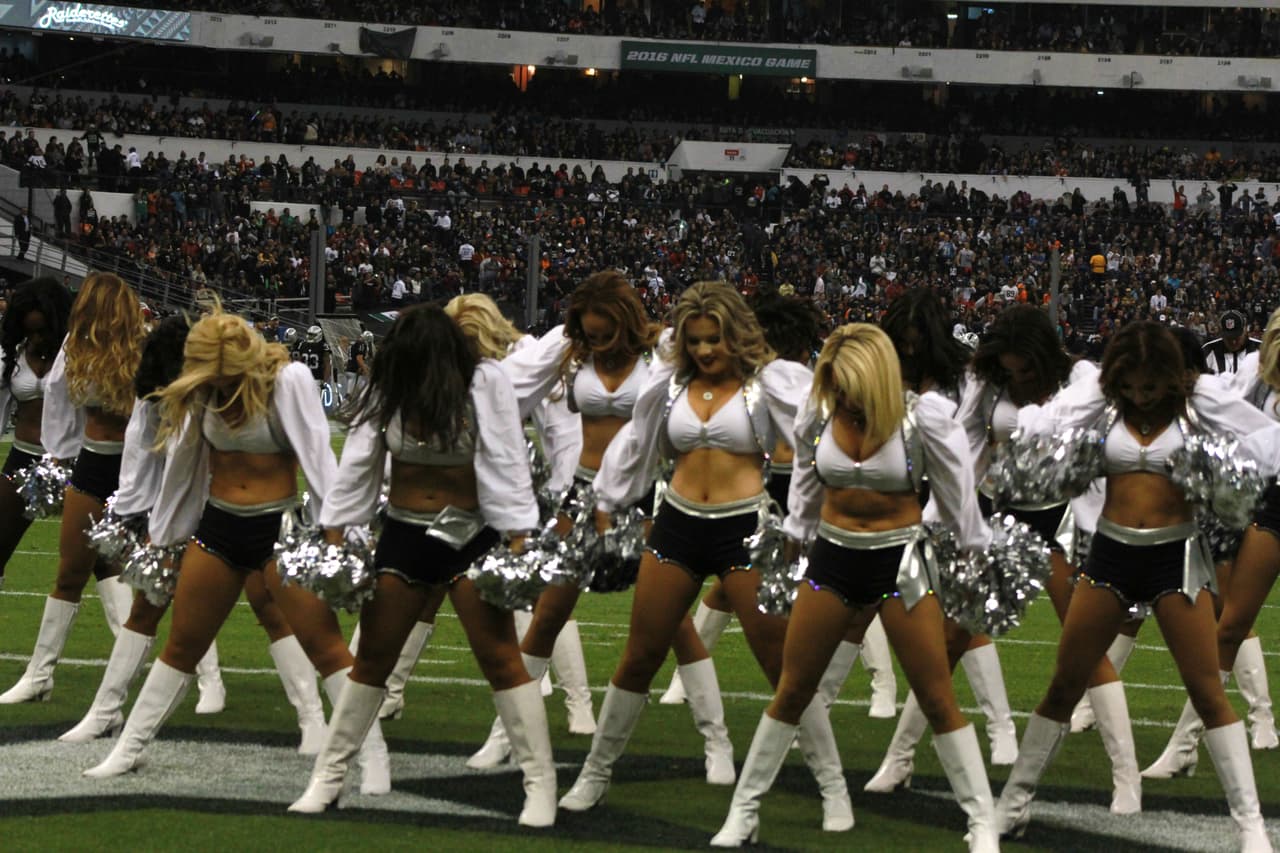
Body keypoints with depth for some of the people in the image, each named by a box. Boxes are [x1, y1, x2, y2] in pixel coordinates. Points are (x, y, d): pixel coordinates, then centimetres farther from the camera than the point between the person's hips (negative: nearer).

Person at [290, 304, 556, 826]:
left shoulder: (485, 383, -14)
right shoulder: (386, 390, -4)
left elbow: (506, 462, -15)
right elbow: (358, 465, 0)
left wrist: (518, 539, -18)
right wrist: (333, 538, -2)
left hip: (473, 534, -3)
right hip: (405, 534, 4)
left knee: (500, 658, -4)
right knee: (372, 657, 9)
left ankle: (541, 784, 2)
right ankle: (327, 778, 18)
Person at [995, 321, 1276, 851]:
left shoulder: (1199, 398, -6)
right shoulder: (1100, 397, -4)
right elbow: (1037, 422, -15)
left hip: (1175, 554, -2)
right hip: (1111, 553, 2)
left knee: (1207, 692, 0)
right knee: (1064, 686, 9)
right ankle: (1013, 805, 20)